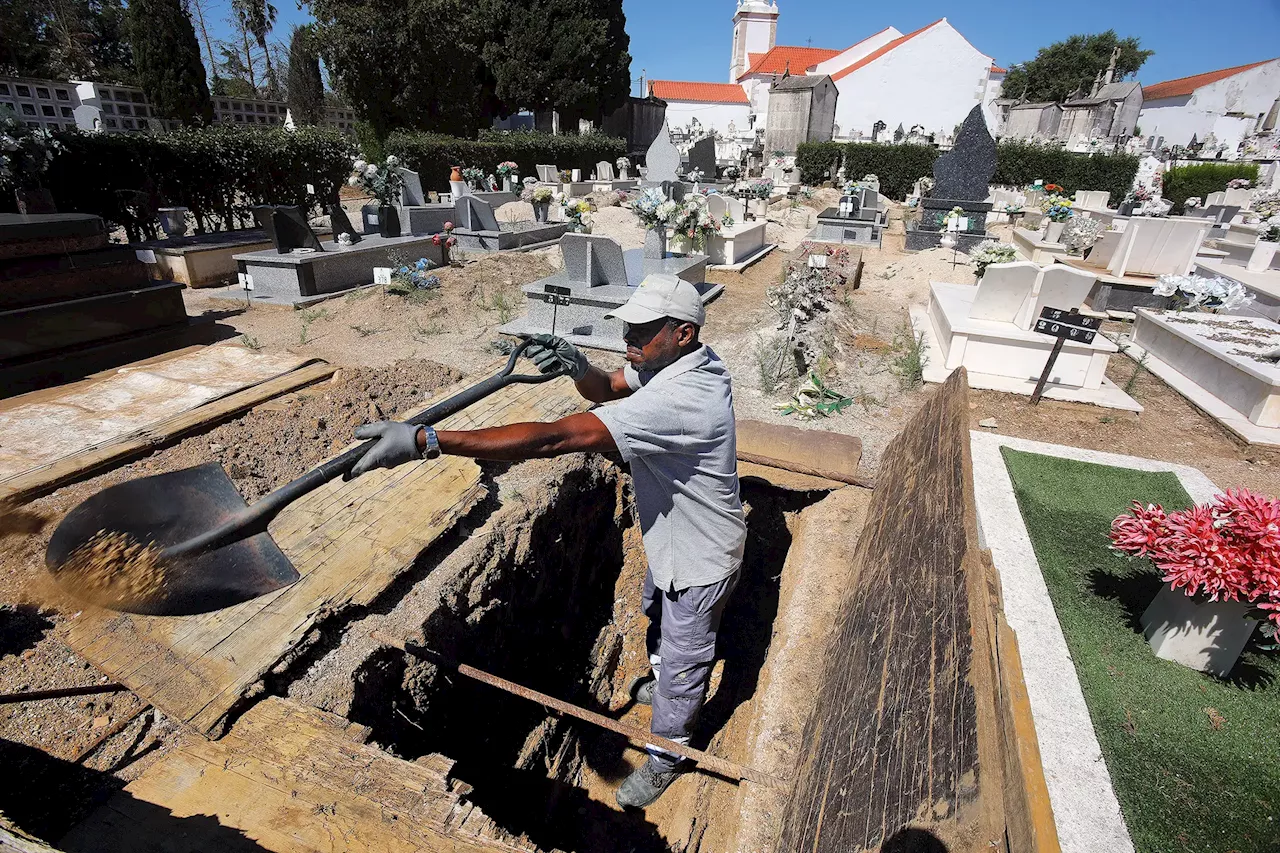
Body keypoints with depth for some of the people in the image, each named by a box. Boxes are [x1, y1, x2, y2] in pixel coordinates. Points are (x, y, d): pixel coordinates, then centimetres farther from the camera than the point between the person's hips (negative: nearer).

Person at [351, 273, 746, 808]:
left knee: (682, 663, 16)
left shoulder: (676, 401, -42)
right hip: (670, 542, 9)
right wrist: (577, 366, -25)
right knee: (658, 618, 34)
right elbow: (607, 389, 0)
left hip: (700, 561, -9)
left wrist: (427, 440, -49)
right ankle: (663, 679, 65)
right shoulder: (678, 360, -11)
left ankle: (666, 758, 44)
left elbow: (555, 438, -48)